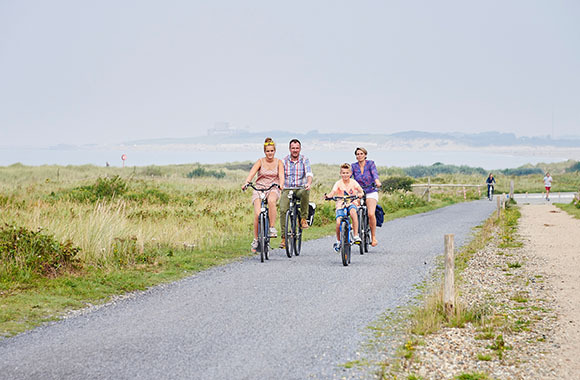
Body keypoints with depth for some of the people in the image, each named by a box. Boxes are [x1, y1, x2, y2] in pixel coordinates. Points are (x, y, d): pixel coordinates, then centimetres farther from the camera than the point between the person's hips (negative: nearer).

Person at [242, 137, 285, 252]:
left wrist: (281, 185, -33)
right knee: (257, 214, -19)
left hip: (273, 189, 0)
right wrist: (246, 183, -34)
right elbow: (252, 173, -14)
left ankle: (272, 228, -27)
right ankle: (256, 240, -2)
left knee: (271, 200, -37)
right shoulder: (260, 162, 2)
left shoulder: (278, 162, 5)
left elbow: (281, 175, -11)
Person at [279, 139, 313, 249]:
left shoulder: (304, 160, 1)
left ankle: (303, 218, -21)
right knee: (283, 210, -19)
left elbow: (309, 174, -12)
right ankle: (284, 238, -11)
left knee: (305, 192, -37)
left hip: (300, 188, -1)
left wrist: (309, 183, -34)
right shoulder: (284, 161, 4)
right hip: (287, 189, 1)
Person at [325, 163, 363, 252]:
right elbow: (333, 192, -18)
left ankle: (356, 235, -28)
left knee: (353, 211, -35)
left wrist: (360, 194, -38)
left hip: (351, 203, 0)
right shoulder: (338, 183, -4)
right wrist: (328, 196, -40)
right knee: (338, 222, -22)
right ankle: (338, 241, 6)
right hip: (340, 205, 0)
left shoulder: (353, 182, 0)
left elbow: (360, 190, -14)